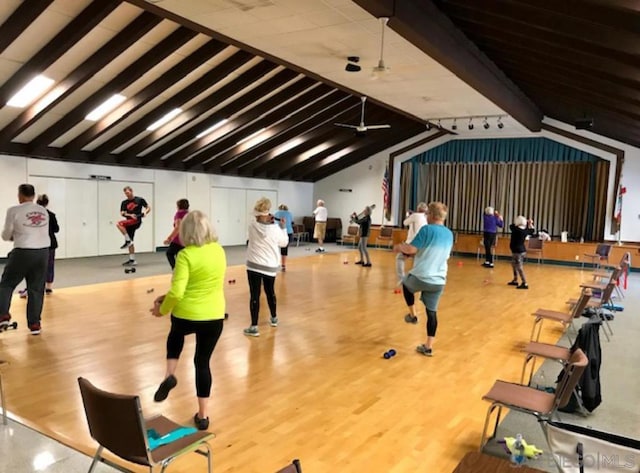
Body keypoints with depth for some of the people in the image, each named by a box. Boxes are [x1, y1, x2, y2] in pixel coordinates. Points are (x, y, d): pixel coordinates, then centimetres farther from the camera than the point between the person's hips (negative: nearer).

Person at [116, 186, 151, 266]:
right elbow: (122, 213, 3)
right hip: (130, 222, 6)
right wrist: (130, 215, -16)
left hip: (136, 221, -6)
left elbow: (149, 208, 5)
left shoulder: (140, 200, 2)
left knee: (119, 224, -26)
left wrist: (145, 213, -16)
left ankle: (128, 241, -17)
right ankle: (132, 260, 12)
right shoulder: (124, 202, 11)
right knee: (130, 243, 6)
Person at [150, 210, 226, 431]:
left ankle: (169, 375, 17)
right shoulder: (219, 251, 2)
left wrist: (162, 309, -2)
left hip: (187, 315, -3)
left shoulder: (186, 255, -18)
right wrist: (168, 297, 12)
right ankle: (203, 415, 21)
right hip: (214, 316, 4)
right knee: (203, 362, 16)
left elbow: (177, 293, -22)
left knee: (176, 336, 34)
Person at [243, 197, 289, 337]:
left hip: (253, 265, -2)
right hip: (270, 266, 2)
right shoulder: (275, 229, -12)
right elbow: (284, 243, 5)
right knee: (270, 292, 22)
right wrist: (283, 227, 12)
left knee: (254, 295, -1)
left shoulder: (252, 226, -10)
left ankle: (254, 327, -2)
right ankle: (274, 318, 40)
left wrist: (267, 222, 6)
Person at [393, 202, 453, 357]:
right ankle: (428, 347, 15)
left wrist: (399, 247, 6)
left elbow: (411, 249, -15)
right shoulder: (449, 234, 10)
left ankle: (412, 315, 30)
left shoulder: (427, 229, -12)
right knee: (432, 313, 12)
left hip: (421, 277, -5)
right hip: (438, 281, 5)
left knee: (406, 284, 28)